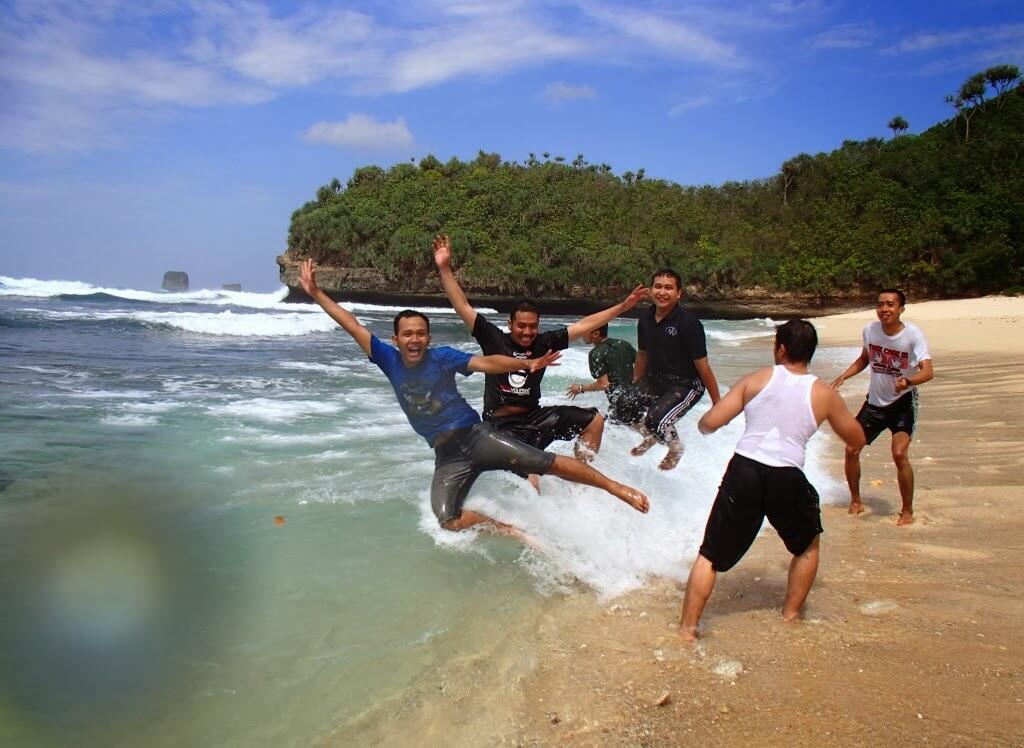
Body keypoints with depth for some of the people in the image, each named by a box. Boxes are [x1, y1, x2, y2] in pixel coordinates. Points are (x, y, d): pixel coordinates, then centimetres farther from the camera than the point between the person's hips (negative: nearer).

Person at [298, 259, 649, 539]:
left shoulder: (442, 357, -6)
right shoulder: (390, 361, 1)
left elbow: (486, 363, -16)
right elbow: (354, 327, 1)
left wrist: (525, 364, -32)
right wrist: (316, 293, -2)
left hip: (476, 436, -3)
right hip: (447, 456, 3)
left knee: (548, 463, -12)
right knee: (448, 520, -18)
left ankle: (617, 488, -1)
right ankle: (514, 533, -2)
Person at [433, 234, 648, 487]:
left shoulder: (543, 342, 0)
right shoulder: (494, 339, -8)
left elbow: (583, 325, 1)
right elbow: (463, 307, -13)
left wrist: (623, 306, 0)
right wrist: (445, 269, -21)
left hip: (534, 415, 6)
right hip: (503, 424, -5)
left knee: (594, 420, 4)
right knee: (530, 487, -24)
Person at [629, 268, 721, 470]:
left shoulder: (688, 323, -20)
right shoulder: (645, 319, -2)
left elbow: (702, 366, -16)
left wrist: (717, 403, -12)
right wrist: (635, 388, 22)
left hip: (686, 384, -6)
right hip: (654, 379, 7)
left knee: (656, 420, -25)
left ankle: (675, 447, 12)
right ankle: (650, 437, 25)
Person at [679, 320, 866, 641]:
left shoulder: (756, 379, 5)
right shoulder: (824, 394, 7)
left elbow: (708, 424, 1)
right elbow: (857, 439, 21)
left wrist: (704, 423, 25)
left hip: (744, 471, 0)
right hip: (787, 480, 1)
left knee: (710, 554, 10)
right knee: (808, 545, 30)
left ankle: (688, 627, 8)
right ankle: (790, 614, 36)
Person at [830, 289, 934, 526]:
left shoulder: (913, 335, -20)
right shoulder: (870, 330, -6)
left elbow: (928, 371, -30)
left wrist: (908, 381, -50)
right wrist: (844, 375, -2)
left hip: (903, 402, -5)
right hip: (874, 401, 5)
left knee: (899, 454, -21)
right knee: (851, 450, 1)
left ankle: (908, 511, -1)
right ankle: (856, 501, 24)